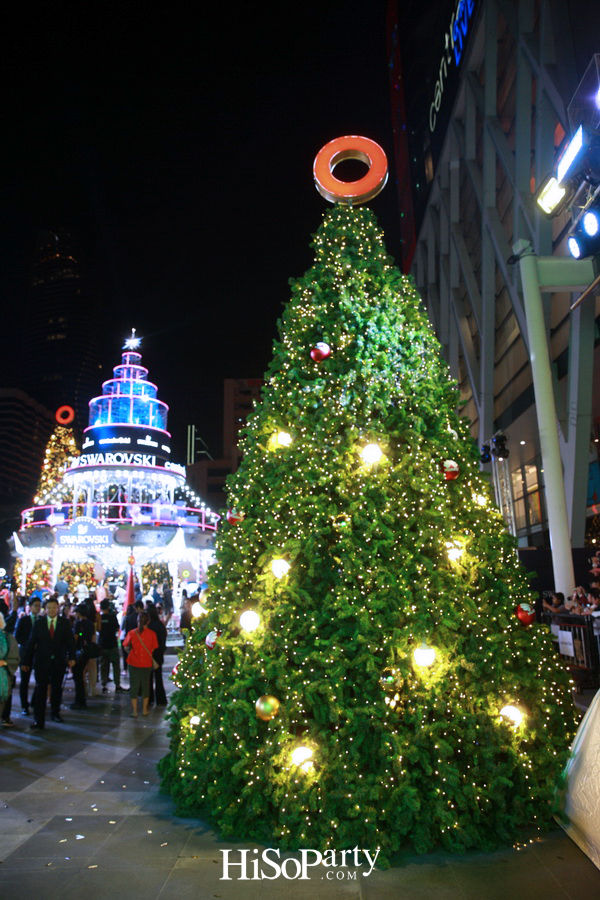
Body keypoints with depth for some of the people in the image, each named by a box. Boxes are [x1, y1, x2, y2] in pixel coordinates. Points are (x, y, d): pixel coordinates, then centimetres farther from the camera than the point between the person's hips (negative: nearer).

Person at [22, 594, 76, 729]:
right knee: (40, 690, -5)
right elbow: (31, 643, 2)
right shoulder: (39, 623, 3)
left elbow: (70, 641, 1)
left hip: (59, 661, 1)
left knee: (57, 688, 12)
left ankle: (55, 713, 29)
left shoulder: (64, 623, 3)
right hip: (42, 661, -1)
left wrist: (71, 657, -11)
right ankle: (38, 720, -3)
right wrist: (26, 661, -1)